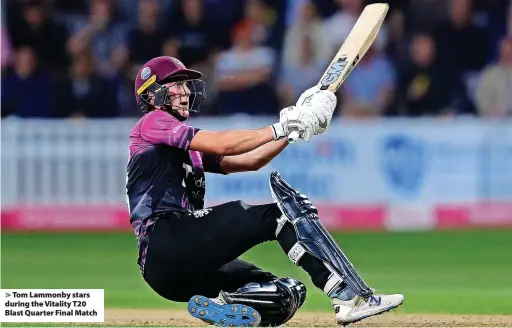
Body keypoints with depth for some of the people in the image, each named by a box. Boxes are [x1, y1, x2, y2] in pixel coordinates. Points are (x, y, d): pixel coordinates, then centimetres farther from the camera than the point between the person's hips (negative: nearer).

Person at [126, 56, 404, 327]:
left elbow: (249, 161, 22)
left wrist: (297, 127, 10)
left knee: (287, 294, -7)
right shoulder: (152, 122, 5)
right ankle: (350, 296, -28)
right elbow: (222, 144, -8)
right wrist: (283, 127, -7)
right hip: (164, 245, -9)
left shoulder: (190, 150, 31)